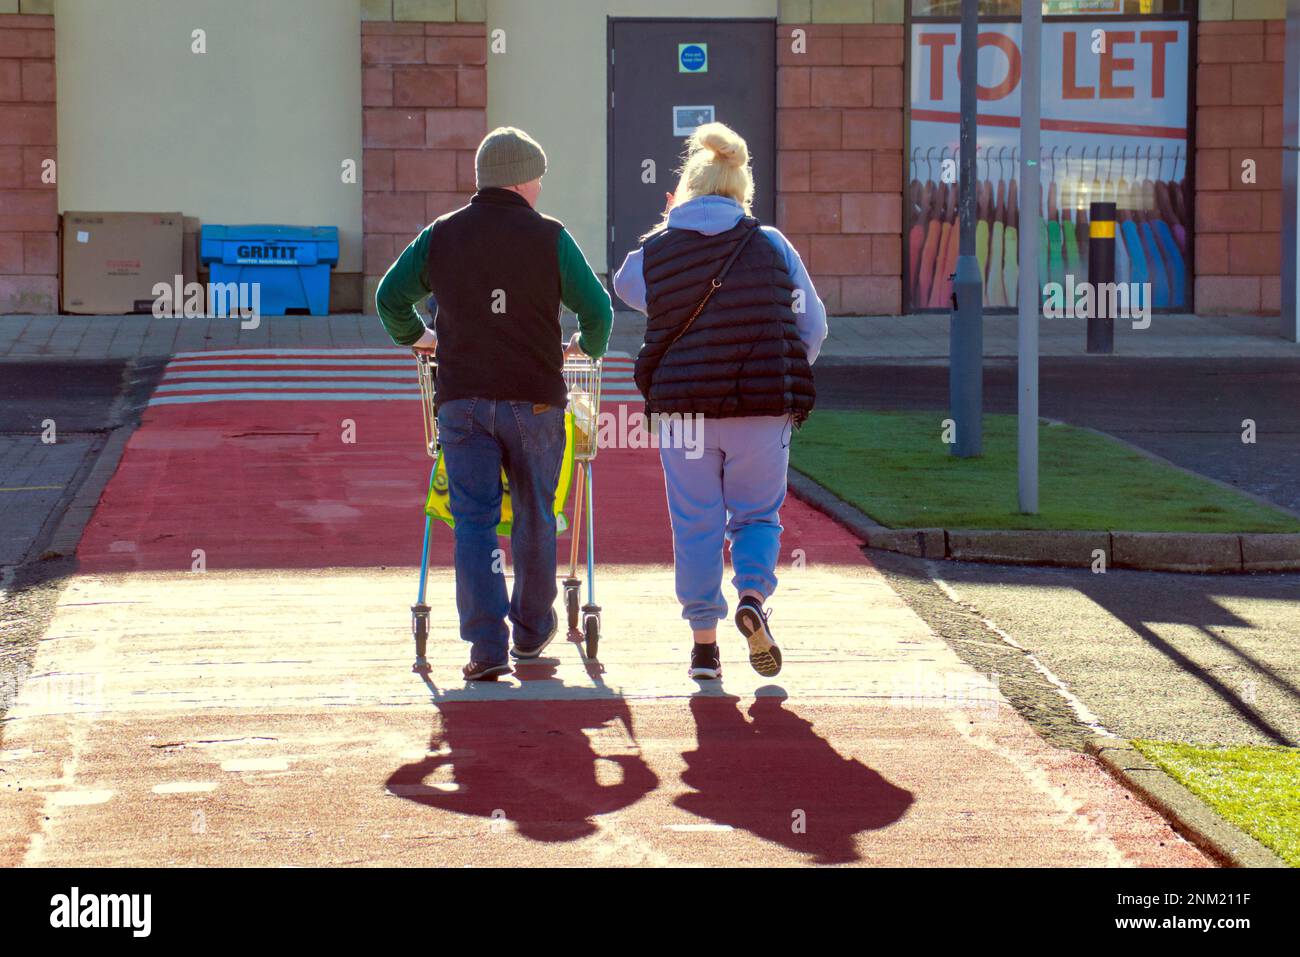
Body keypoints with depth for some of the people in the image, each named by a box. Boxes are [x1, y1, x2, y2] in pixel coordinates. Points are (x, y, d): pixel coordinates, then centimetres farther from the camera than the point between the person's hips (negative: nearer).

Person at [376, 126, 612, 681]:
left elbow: (389, 297, 12)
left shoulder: (441, 235, 6)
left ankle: (487, 645, -11)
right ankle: (531, 629, 29)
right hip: (533, 396, -1)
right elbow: (597, 309, 0)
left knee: (474, 519, 0)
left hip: (461, 399, 1)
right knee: (534, 514, 15)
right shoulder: (549, 237, -2)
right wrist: (587, 346, 21)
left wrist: (414, 337, 31)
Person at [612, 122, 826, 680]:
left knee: (695, 525, 10)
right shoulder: (772, 247, 1)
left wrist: (667, 226, 29)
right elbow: (812, 327, 8)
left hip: (683, 411, 0)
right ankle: (753, 597, -12)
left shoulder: (656, 252, 0)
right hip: (764, 411, 0)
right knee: (758, 514, 15)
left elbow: (625, 286, 26)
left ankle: (704, 642, 11)